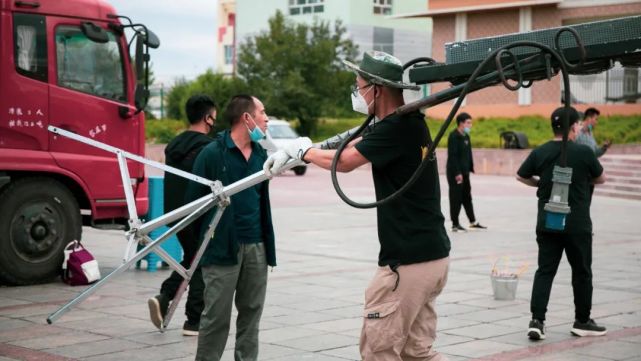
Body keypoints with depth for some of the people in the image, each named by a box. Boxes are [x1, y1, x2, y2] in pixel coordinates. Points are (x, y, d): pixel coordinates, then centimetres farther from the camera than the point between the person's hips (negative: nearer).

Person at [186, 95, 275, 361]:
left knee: (251, 312, 10)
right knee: (217, 316, -1)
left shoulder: (261, 154, 11)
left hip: (256, 247, 6)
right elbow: (194, 199, -5)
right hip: (223, 248, -6)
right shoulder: (212, 153, -8)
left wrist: (267, 240, 15)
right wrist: (207, 236, -2)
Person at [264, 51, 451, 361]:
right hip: (433, 255, 10)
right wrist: (290, 153, 14)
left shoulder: (398, 128, -17)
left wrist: (303, 151, 2)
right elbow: (354, 145, 18)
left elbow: (344, 161, -17)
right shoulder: (410, 123, 14)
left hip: (407, 262, -10)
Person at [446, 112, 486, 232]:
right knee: (456, 198, -3)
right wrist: (457, 173, -22)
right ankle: (455, 225, 3)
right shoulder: (454, 136, -15)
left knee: (467, 197, 15)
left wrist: (470, 169, 11)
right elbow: (452, 156, -20)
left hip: (464, 172, 9)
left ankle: (473, 222, 23)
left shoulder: (466, 136, 13)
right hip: (455, 173, -9)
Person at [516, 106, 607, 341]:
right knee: (581, 272, 11)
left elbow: (521, 176, 11)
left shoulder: (540, 153, -3)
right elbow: (601, 179, 5)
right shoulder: (584, 152, -11)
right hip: (577, 224, -3)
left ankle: (537, 320, -5)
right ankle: (582, 322, 21)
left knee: (545, 271, 6)